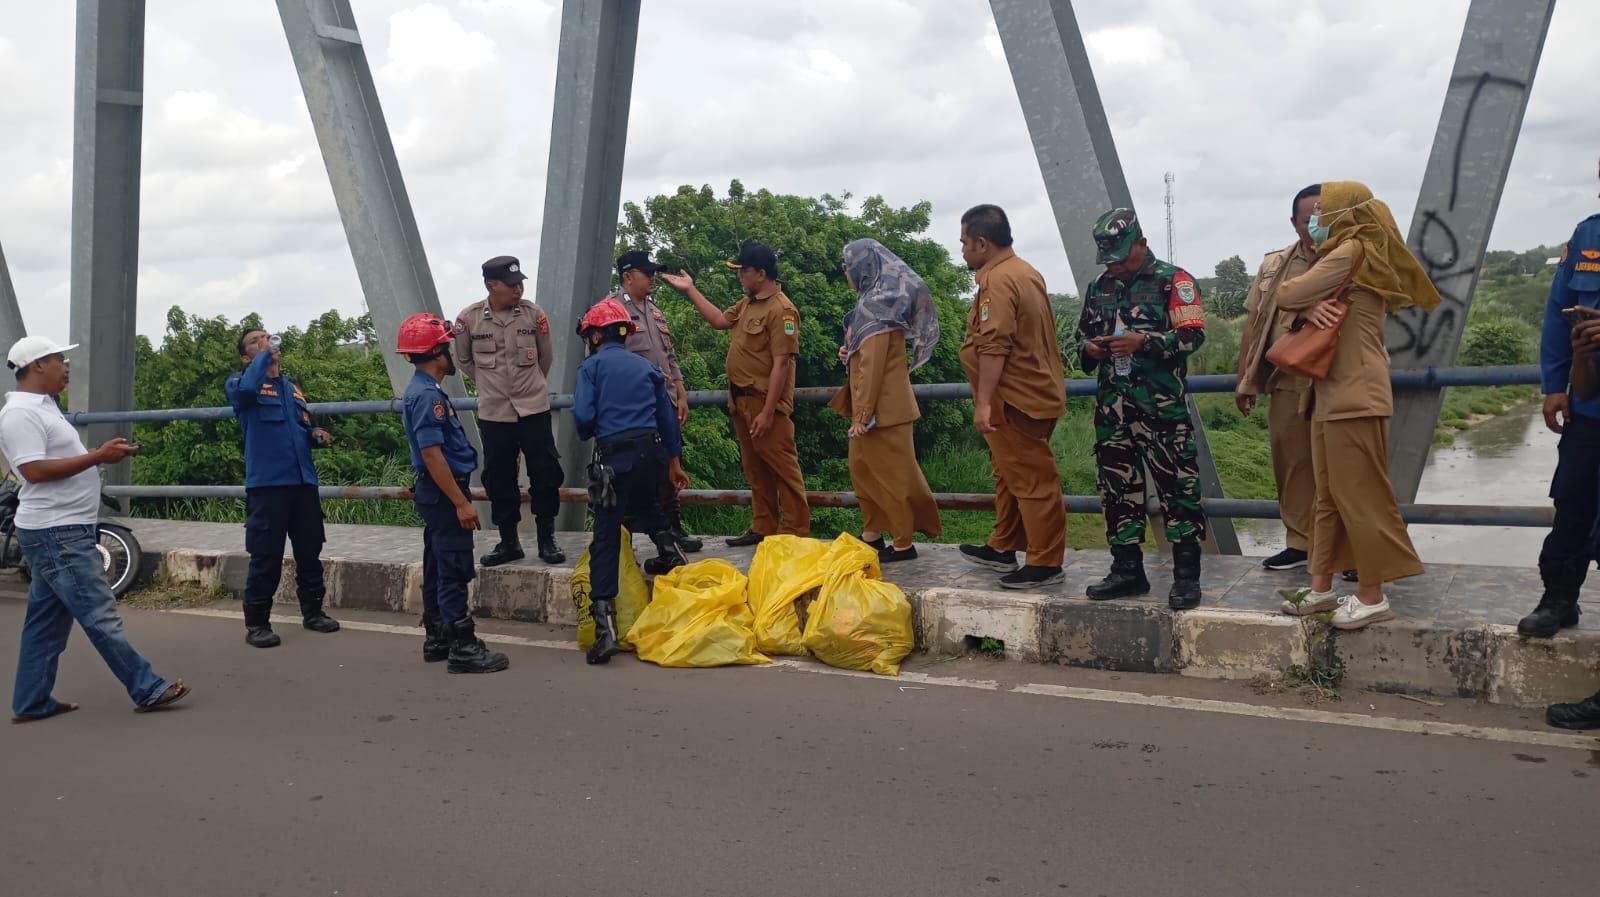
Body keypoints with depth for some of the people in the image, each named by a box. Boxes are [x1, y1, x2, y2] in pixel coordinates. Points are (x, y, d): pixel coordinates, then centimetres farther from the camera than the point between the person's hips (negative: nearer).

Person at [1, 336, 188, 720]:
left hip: (67, 530, 11)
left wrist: (103, 455, 9)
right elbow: (35, 470, -24)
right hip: (56, 533, -11)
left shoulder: (42, 408, 17)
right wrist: (98, 457, -22)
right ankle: (148, 690, -4)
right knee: (100, 615, -7)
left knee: (47, 620, 12)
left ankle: (31, 703, 18)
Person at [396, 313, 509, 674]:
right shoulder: (427, 395, -19)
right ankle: (462, 648, -3)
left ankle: (437, 640, 24)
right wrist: (461, 502, -23)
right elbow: (432, 454, -24)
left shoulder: (424, 390, 13)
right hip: (444, 492, -11)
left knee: (438, 569, 15)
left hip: (437, 493, 11)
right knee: (455, 571, -6)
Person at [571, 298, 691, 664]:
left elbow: (583, 417, -8)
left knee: (606, 540, -2)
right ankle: (669, 549, 23)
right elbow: (667, 417, 19)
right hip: (653, 452, 5)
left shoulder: (592, 366, 2)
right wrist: (674, 462, 28)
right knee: (645, 504, 38)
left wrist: (589, 434, 15)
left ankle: (605, 624, -9)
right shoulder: (646, 366, 16)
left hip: (616, 457, -4)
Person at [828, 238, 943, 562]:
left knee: (891, 472, -2)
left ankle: (903, 543, 5)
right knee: (862, 467, 15)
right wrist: (849, 353, 6)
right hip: (873, 405, 10)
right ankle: (873, 535, 23)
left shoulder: (875, 305, -18)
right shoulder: (876, 300, 13)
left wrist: (863, 414, -20)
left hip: (881, 407, -10)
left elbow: (873, 366, -21)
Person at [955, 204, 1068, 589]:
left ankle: (1045, 563, 1)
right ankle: (1003, 548, 29)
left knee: (1031, 480, -5)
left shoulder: (998, 280, -18)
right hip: (1034, 391, 11)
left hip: (1014, 399, -11)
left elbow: (994, 347, -25)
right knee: (1010, 473, 19)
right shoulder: (1024, 271, 16)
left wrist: (983, 403, -24)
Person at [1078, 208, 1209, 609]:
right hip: (1113, 407, 6)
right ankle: (1127, 570, 20)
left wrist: (1143, 342, -21)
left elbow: (1192, 334, -10)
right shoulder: (1100, 287, 16)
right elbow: (1082, 333, 25)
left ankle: (1187, 576, 0)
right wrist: (1089, 348, 2)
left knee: (1177, 486, -6)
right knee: (1118, 487, 10)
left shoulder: (1173, 281, -3)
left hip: (1162, 406, -6)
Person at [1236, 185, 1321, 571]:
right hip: (1286, 382, 4)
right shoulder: (1274, 265, 11)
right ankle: (1301, 542, 20)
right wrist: (1246, 380, 11)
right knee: (1292, 464, 9)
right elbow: (1254, 322, 13)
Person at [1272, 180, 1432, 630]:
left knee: (1359, 496, -5)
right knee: (1329, 496, 12)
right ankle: (1322, 588, 18)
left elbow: (1287, 295, -13)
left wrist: (1301, 299, 7)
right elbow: (1307, 298, 12)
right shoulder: (1356, 254, 19)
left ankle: (1372, 597, 1)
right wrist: (1312, 308, -9)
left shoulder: (1351, 252, -12)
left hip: (1353, 396, -10)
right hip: (1333, 394, 10)